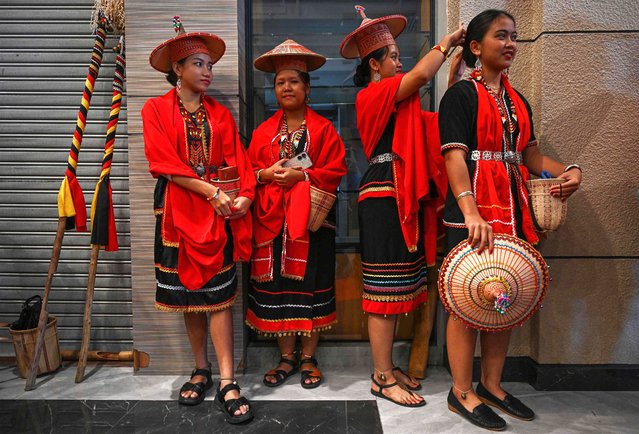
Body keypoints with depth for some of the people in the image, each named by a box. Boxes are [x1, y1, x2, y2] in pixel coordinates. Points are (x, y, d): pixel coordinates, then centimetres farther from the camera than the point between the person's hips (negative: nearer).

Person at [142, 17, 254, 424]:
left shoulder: (220, 113, 12)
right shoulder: (156, 109, 4)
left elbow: (237, 160, 3)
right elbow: (166, 163, -7)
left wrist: (245, 194, -16)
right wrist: (212, 191, -15)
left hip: (219, 210, 1)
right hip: (179, 209, 0)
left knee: (218, 294, -3)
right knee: (187, 292, 8)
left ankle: (227, 382, 1)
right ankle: (201, 370, 25)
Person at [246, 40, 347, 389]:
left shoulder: (323, 128, 4)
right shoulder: (264, 130, 14)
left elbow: (336, 169, -4)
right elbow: (249, 169, 12)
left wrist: (301, 175, -15)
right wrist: (265, 174, -9)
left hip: (311, 218, -2)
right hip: (272, 219, 3)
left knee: (311, 283, 2)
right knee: (276, 284, 4)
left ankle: (308, 357, 18)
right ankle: (286, 357, 20)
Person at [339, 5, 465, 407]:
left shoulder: (399, 103, 20)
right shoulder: (371, 96, -6)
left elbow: (442, 116, 12)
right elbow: (421, 75, -18)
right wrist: (447, 41, -1)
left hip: (405, 199, 9)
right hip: (384, 200, -9)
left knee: (397, 290, 12)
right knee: (385, 290, -4)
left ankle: (388, 366, 24)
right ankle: (383, 378, 9)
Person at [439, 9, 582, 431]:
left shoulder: (517, 100, 19)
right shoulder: (461, 95, -4)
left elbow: (531, 155, 20)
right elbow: (455, 157, -16)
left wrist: (569, 170, -1)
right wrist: (470, 212, -29)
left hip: (512, 210, 8)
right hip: (471, 216, -7)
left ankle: (492, 385, 27)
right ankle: (462, 392, 14)